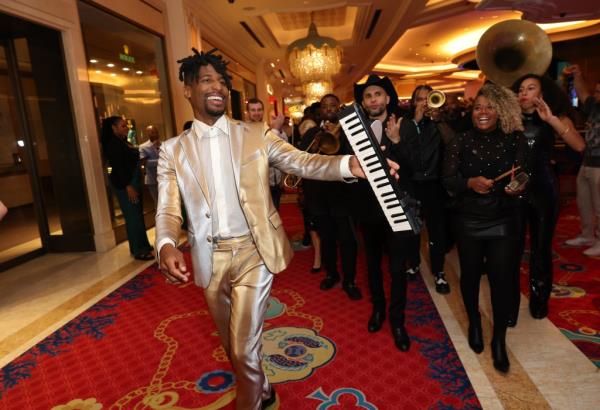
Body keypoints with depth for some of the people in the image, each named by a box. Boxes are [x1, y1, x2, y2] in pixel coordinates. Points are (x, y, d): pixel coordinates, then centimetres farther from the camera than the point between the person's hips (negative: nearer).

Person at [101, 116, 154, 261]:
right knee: (133, 217, -7)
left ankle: (142, 245, 24)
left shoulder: (123, 142, 16)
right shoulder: (113, 144, -12)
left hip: (133, 182, 10)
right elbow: (117, 167, -19)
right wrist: (128, 186, -23)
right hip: (125, 184, -10)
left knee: (138, 215, 14)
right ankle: (139, 251, -1)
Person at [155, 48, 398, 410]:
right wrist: (166, 244, -25)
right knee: (232, 343, 21)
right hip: (210, 258, 3)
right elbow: (168, 210, -3)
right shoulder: (173, 150, 2)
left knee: (244, 345, 2)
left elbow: (302, 162, -12)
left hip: (253, 252, -2)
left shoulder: (256, 135, 0)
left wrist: (349, 164, -31)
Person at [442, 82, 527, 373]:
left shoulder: (514, 140, 0)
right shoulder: (460, 142, -2)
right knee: (470, 275, 13)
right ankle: (474, 324, 40)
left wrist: (519, 186, -24)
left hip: (504, 221, 0)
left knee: (502, 280, 0)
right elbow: (447, 179, -9)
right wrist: (470, 182, -27)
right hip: (468, 221, 0)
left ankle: (499, 340, 22)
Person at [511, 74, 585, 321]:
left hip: (543, 189, 0)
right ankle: (509, 307, 12)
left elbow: (579, 145, -16)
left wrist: (551, 119, -23)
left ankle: (539, 302, 32)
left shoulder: (555, 118, 2)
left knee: (541, 249, 13)